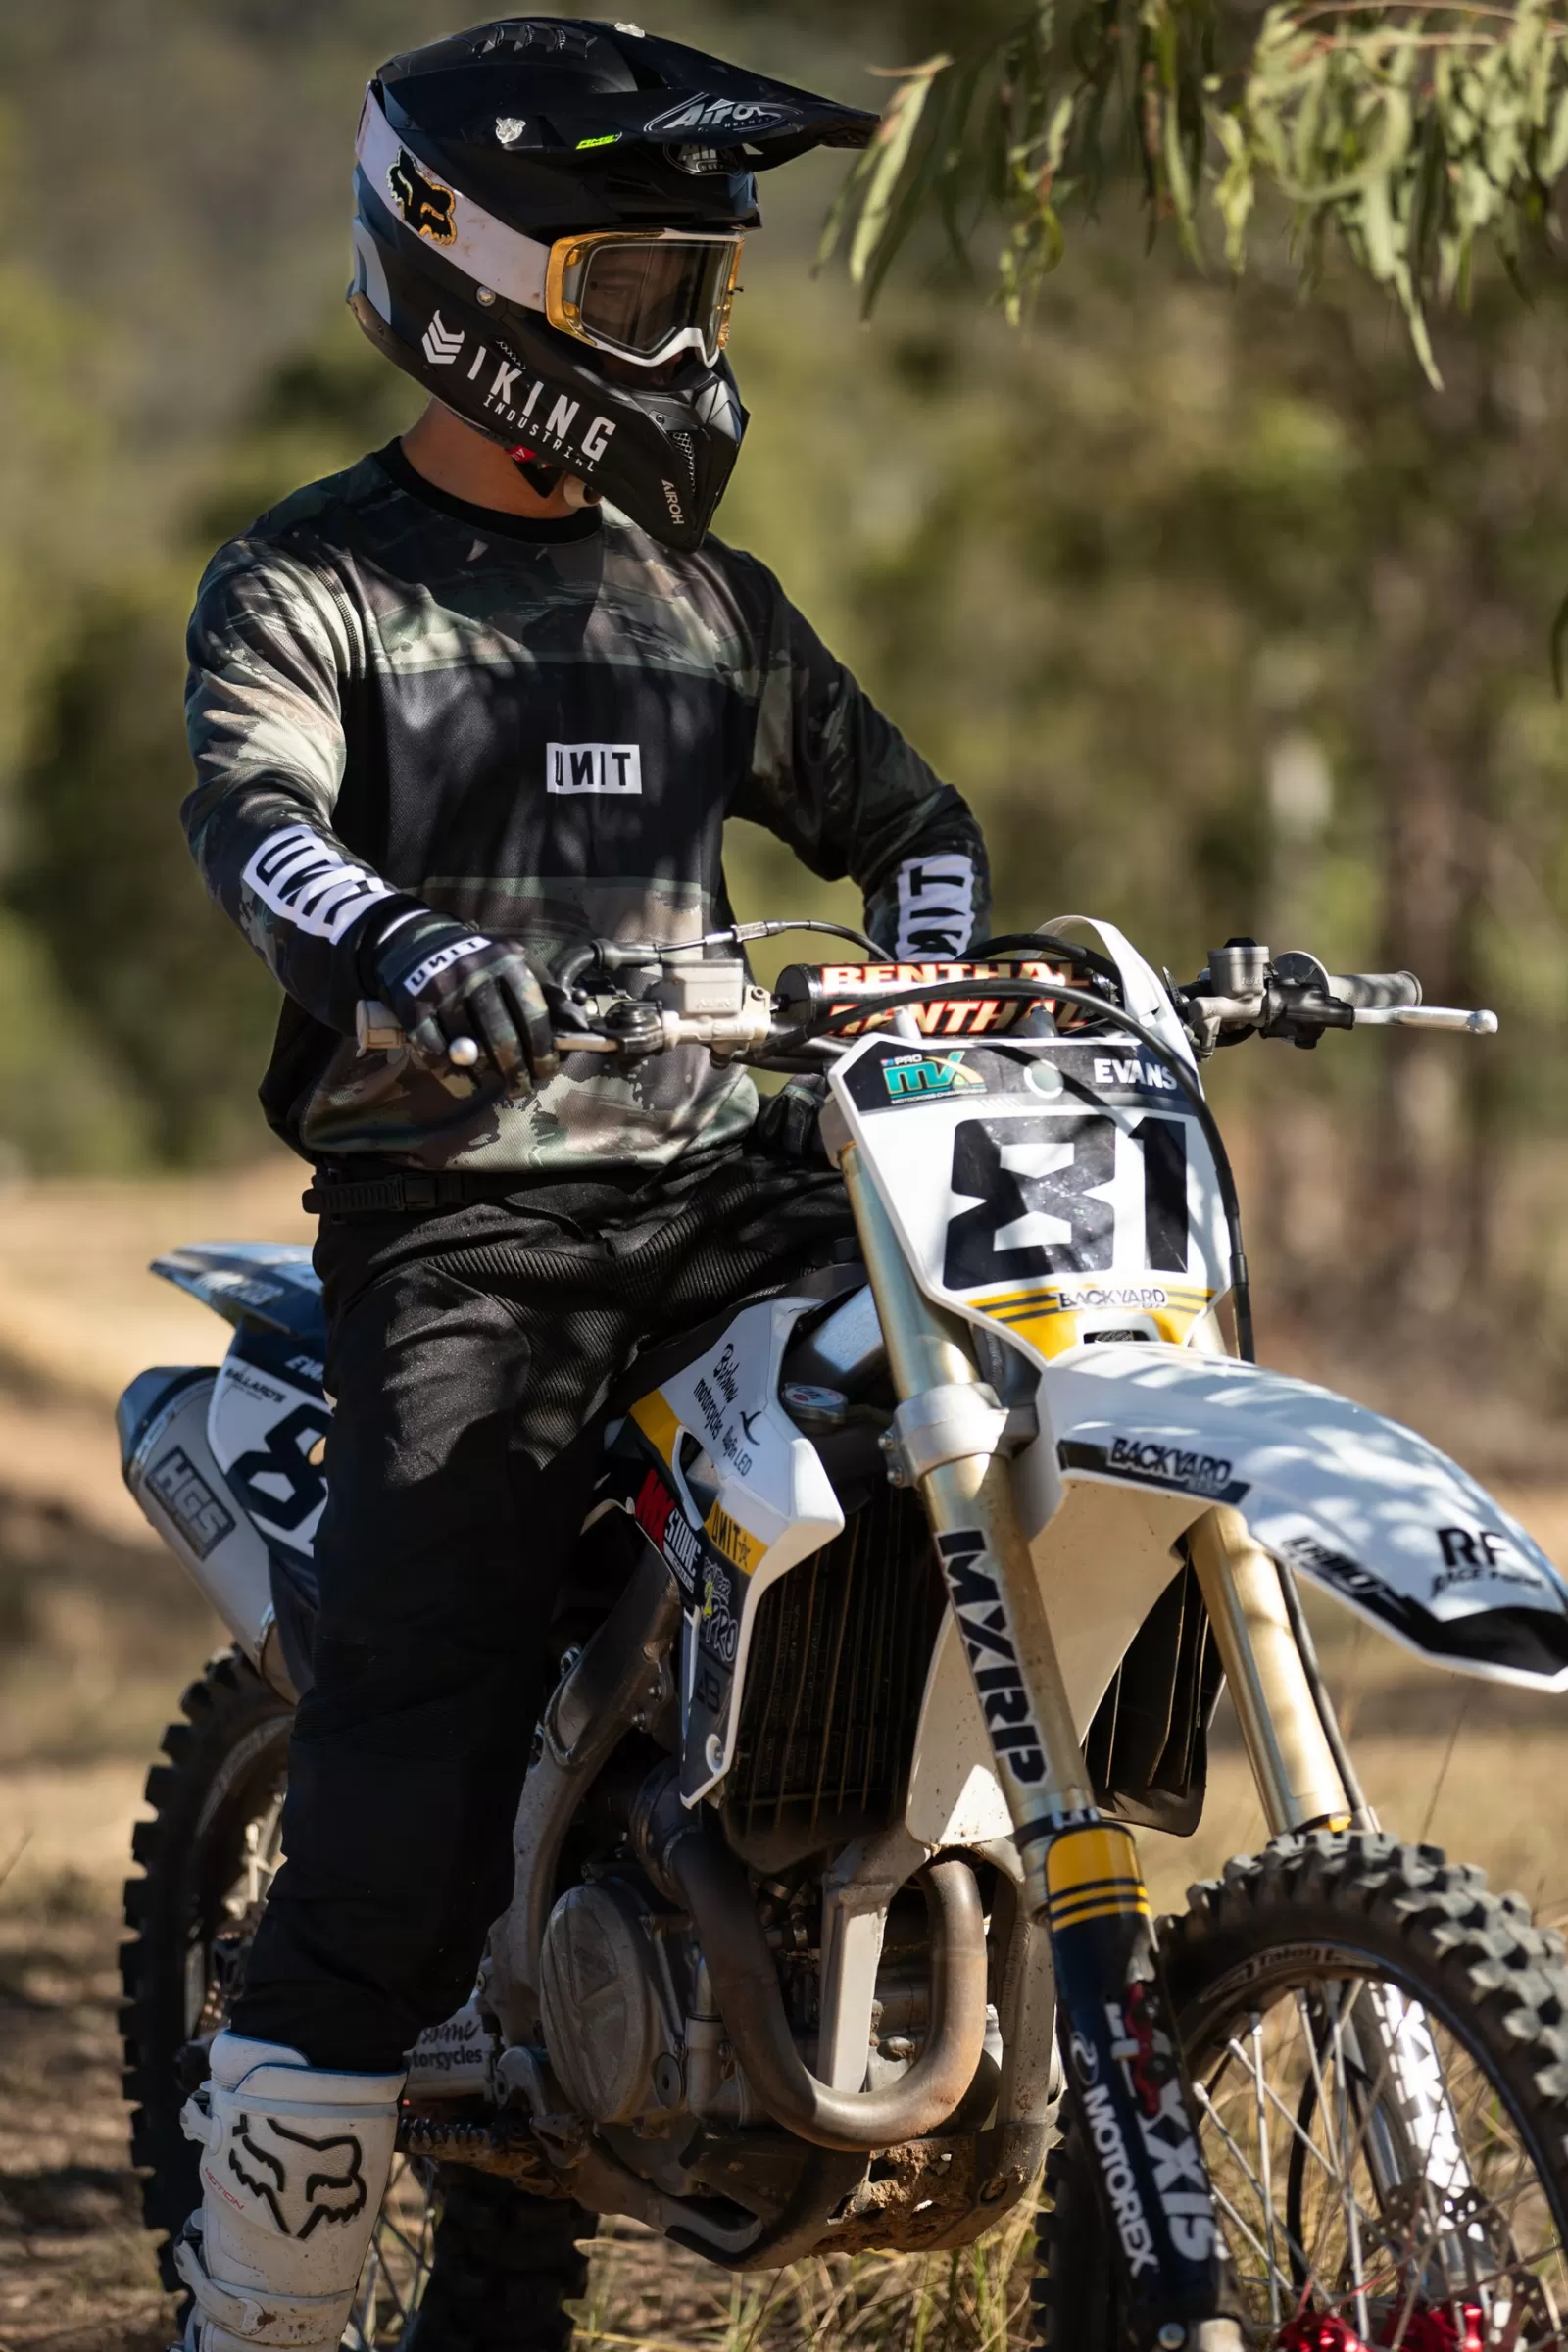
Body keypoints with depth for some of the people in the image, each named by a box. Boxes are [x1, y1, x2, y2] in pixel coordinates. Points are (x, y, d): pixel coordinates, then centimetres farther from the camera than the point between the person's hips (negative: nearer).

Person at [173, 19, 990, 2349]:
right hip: (458, 1216, -5)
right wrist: (398, 947, -40)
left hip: (726, 1173, 5)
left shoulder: (705, 601, 19)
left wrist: (944, 992, 1)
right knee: (401, 1817, -16)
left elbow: (892, 803, 24)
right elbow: (255, 806, -17)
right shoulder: (309, 584, 2)